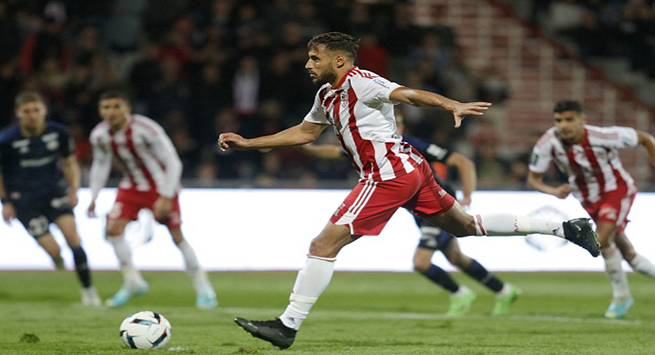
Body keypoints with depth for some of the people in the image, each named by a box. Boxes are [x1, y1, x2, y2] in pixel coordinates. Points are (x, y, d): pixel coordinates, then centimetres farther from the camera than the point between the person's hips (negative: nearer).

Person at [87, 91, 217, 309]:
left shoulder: (146, 130, -27)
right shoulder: (99, 135, -10)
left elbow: (172, 163, -21)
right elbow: (100, 166, 9)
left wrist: (166, 197, -25)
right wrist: (93, 198, 4)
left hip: (161, 187, -5)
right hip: (131, 187, 5)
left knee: (177, 236, -6)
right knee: (113, 228, -13)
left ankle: (202, 287, 7)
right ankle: (132, 282, 0)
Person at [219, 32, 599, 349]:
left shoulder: (358, 82, -12)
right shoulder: (328, 95, 16)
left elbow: (410, 95, -22)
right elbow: (305, 132, 29)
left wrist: (454, 105, -38)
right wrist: (247, 143, 25)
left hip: (389, 174, -10)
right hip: (411, 167, 10)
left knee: (325, 244, -12)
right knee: (465, 225, 18)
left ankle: (288, 326, -13)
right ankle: (563, 228, 21)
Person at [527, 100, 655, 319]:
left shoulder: (603, 136, -29)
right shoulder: (548, 143, -22)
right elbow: (533, 179, -11)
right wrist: (554, 191, -31)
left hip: (617, 190, -4)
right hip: (590, 201, 4)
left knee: (602, 240, -23)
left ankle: (621, 296, -5)